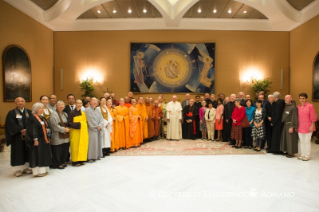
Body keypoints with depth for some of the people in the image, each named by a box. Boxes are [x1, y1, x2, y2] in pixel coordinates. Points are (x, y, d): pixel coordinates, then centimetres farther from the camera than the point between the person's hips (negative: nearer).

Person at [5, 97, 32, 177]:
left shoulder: (29, 112, 6)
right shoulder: (11, 113, -1)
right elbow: (11, 125, -10)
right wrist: (21, 130, -19)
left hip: (28, 135, 3)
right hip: (17, 136, -3)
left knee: (27, 152, 9)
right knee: (18, 152, 4)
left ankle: (25, 167, 20)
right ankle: (18, 169, 15)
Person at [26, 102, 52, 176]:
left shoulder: (42, 118, 14)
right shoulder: (33, 118, -11)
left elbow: (47, 126, 22)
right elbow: (32, 129, -17)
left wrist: (48, 130, 0)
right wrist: (35, 139, -21)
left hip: (44, 139, 9)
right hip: (38, 139, -8)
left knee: (44, 154, 12)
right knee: (37, 155, -3)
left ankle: (43, 170, 21)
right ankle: (38, 171, 6)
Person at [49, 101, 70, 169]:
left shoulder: (65, 114, 16)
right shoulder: (54, 114, -9)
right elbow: (54, 125, -18)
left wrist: (68, 128, 5)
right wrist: (64, 129, -14)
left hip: (65, 137, 7)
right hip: (57, 137, -7)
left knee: (65, 150, 10)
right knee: (57, 151, -1)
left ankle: (63, 162, 25)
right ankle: (57, 164, 12)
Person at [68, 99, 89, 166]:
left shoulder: (83, 113, 12)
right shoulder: (71, 113, -6)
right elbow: (69, 123, -11)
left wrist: (84, 124, -2)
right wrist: (77, 124, -19)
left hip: (83, 132, 6)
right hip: (75, 132, -6)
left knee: (83, 145, 6)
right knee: (75, 146, -3)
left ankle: (82, 159, 17)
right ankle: (75, 161, 7)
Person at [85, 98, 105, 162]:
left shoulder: (97, 110, 12)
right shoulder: (87, 110, -7)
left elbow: (101, 118, 5)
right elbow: (90, 120, -12)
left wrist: (100, 125, -11)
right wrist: (96, 126, -9)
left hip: (98, 129, 6)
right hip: (92, 129, -6)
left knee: (98, 142, 9)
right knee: (92, 142, -7)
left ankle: (97, 155, 19)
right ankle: (90, 157, -1)